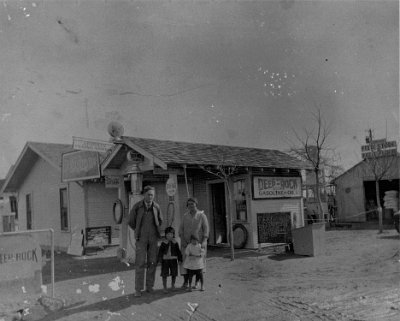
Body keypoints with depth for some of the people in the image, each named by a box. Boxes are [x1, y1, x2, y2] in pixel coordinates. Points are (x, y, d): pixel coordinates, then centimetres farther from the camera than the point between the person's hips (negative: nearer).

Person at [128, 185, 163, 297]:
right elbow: (131, 222, 5)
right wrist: (139, 232, 10)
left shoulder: (156, 207, -3)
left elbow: (160, 221, 16)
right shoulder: (137, 206, -10)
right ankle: (138, 289, -1)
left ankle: (149, 286, 14)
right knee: (140, 263, -7)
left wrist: (155, 231, 11)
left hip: (153, 238, 2)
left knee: (152, 263, 3)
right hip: (141, 239, -2)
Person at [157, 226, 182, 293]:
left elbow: (178, 252, 5)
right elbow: (160, 252, -2)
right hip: (165, 260, -1)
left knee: (174, 274, 9)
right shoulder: (163, 243, -4)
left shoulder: (175, 243, 1)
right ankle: (165, 288, 11)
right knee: (164, 274, 0)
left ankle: (173, 285, 33)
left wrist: (180, 259, 3)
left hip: (173, 260, 2)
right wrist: (160, 259, -8)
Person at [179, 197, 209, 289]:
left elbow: (206, 229, -6)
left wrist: (204, 241, -17)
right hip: (187, 243, 2)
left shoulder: (202, 216, -1)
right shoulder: (185, 216, 7)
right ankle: (185, 282, 1)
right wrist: (182, 240, -8)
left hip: (199, 243, -2)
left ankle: (197, 282, 11)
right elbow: (181, 229, 6)